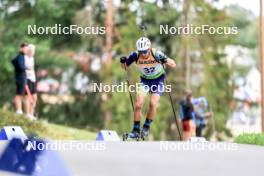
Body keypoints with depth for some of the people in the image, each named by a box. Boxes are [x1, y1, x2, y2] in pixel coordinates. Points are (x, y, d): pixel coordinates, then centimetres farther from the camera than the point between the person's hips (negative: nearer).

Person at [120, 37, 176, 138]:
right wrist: (123, 62, -27)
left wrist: (165, 60, -45)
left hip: (158, 80, -2)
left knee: (153, 103, -20)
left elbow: (173, 65, -25)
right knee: (138, 104, -13)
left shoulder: (156, 54, -27)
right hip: (145, 80, 2)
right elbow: (125, 67, -5)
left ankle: (146, 127, 0)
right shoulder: (136, 56, -21)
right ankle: (136, 130, -1)